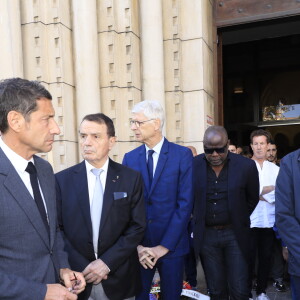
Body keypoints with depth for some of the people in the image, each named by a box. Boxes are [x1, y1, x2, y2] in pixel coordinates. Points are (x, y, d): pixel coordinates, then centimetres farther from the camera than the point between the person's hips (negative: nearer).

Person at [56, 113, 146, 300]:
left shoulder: (131, 178, -4)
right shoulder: (62, 180, -3)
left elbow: (138, 226, -4)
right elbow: (57, 229, -2)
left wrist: (107, 262, -12)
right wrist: (82, 267, -11)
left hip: (119, 278, 0)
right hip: (77, 277, 0)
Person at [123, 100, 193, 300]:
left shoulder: (182, 155, -7)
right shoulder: (130, 158, 3)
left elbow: (185, 203, -10)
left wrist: (164, 246, -12)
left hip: (172, 245, -2)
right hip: (138, 247, 2)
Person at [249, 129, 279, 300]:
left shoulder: (276, 169, 6)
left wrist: (260, 194, -14)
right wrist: (270, 189, -10)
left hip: (270, 221, 3)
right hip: (249, 221, -2)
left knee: (266, 257, 12)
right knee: (248, 257, 5)